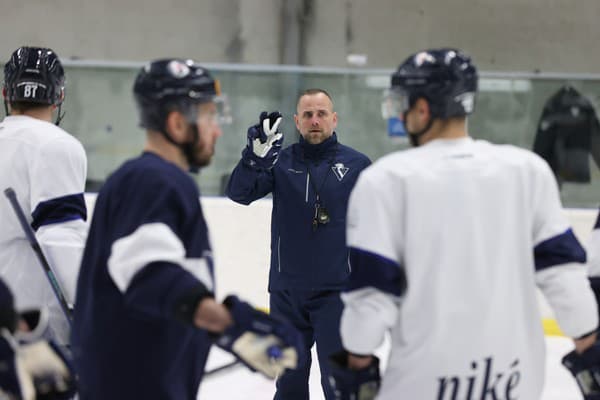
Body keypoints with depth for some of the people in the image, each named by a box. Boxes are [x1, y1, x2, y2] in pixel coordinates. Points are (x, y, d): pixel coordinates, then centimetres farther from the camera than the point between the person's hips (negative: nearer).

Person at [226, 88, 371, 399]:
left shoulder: (356, 164, -1)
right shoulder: (280, 162, 3)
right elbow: (239, 193, -11)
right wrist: (256, 155, -28)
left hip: (336, 292, -2)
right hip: (287, 292, 3)